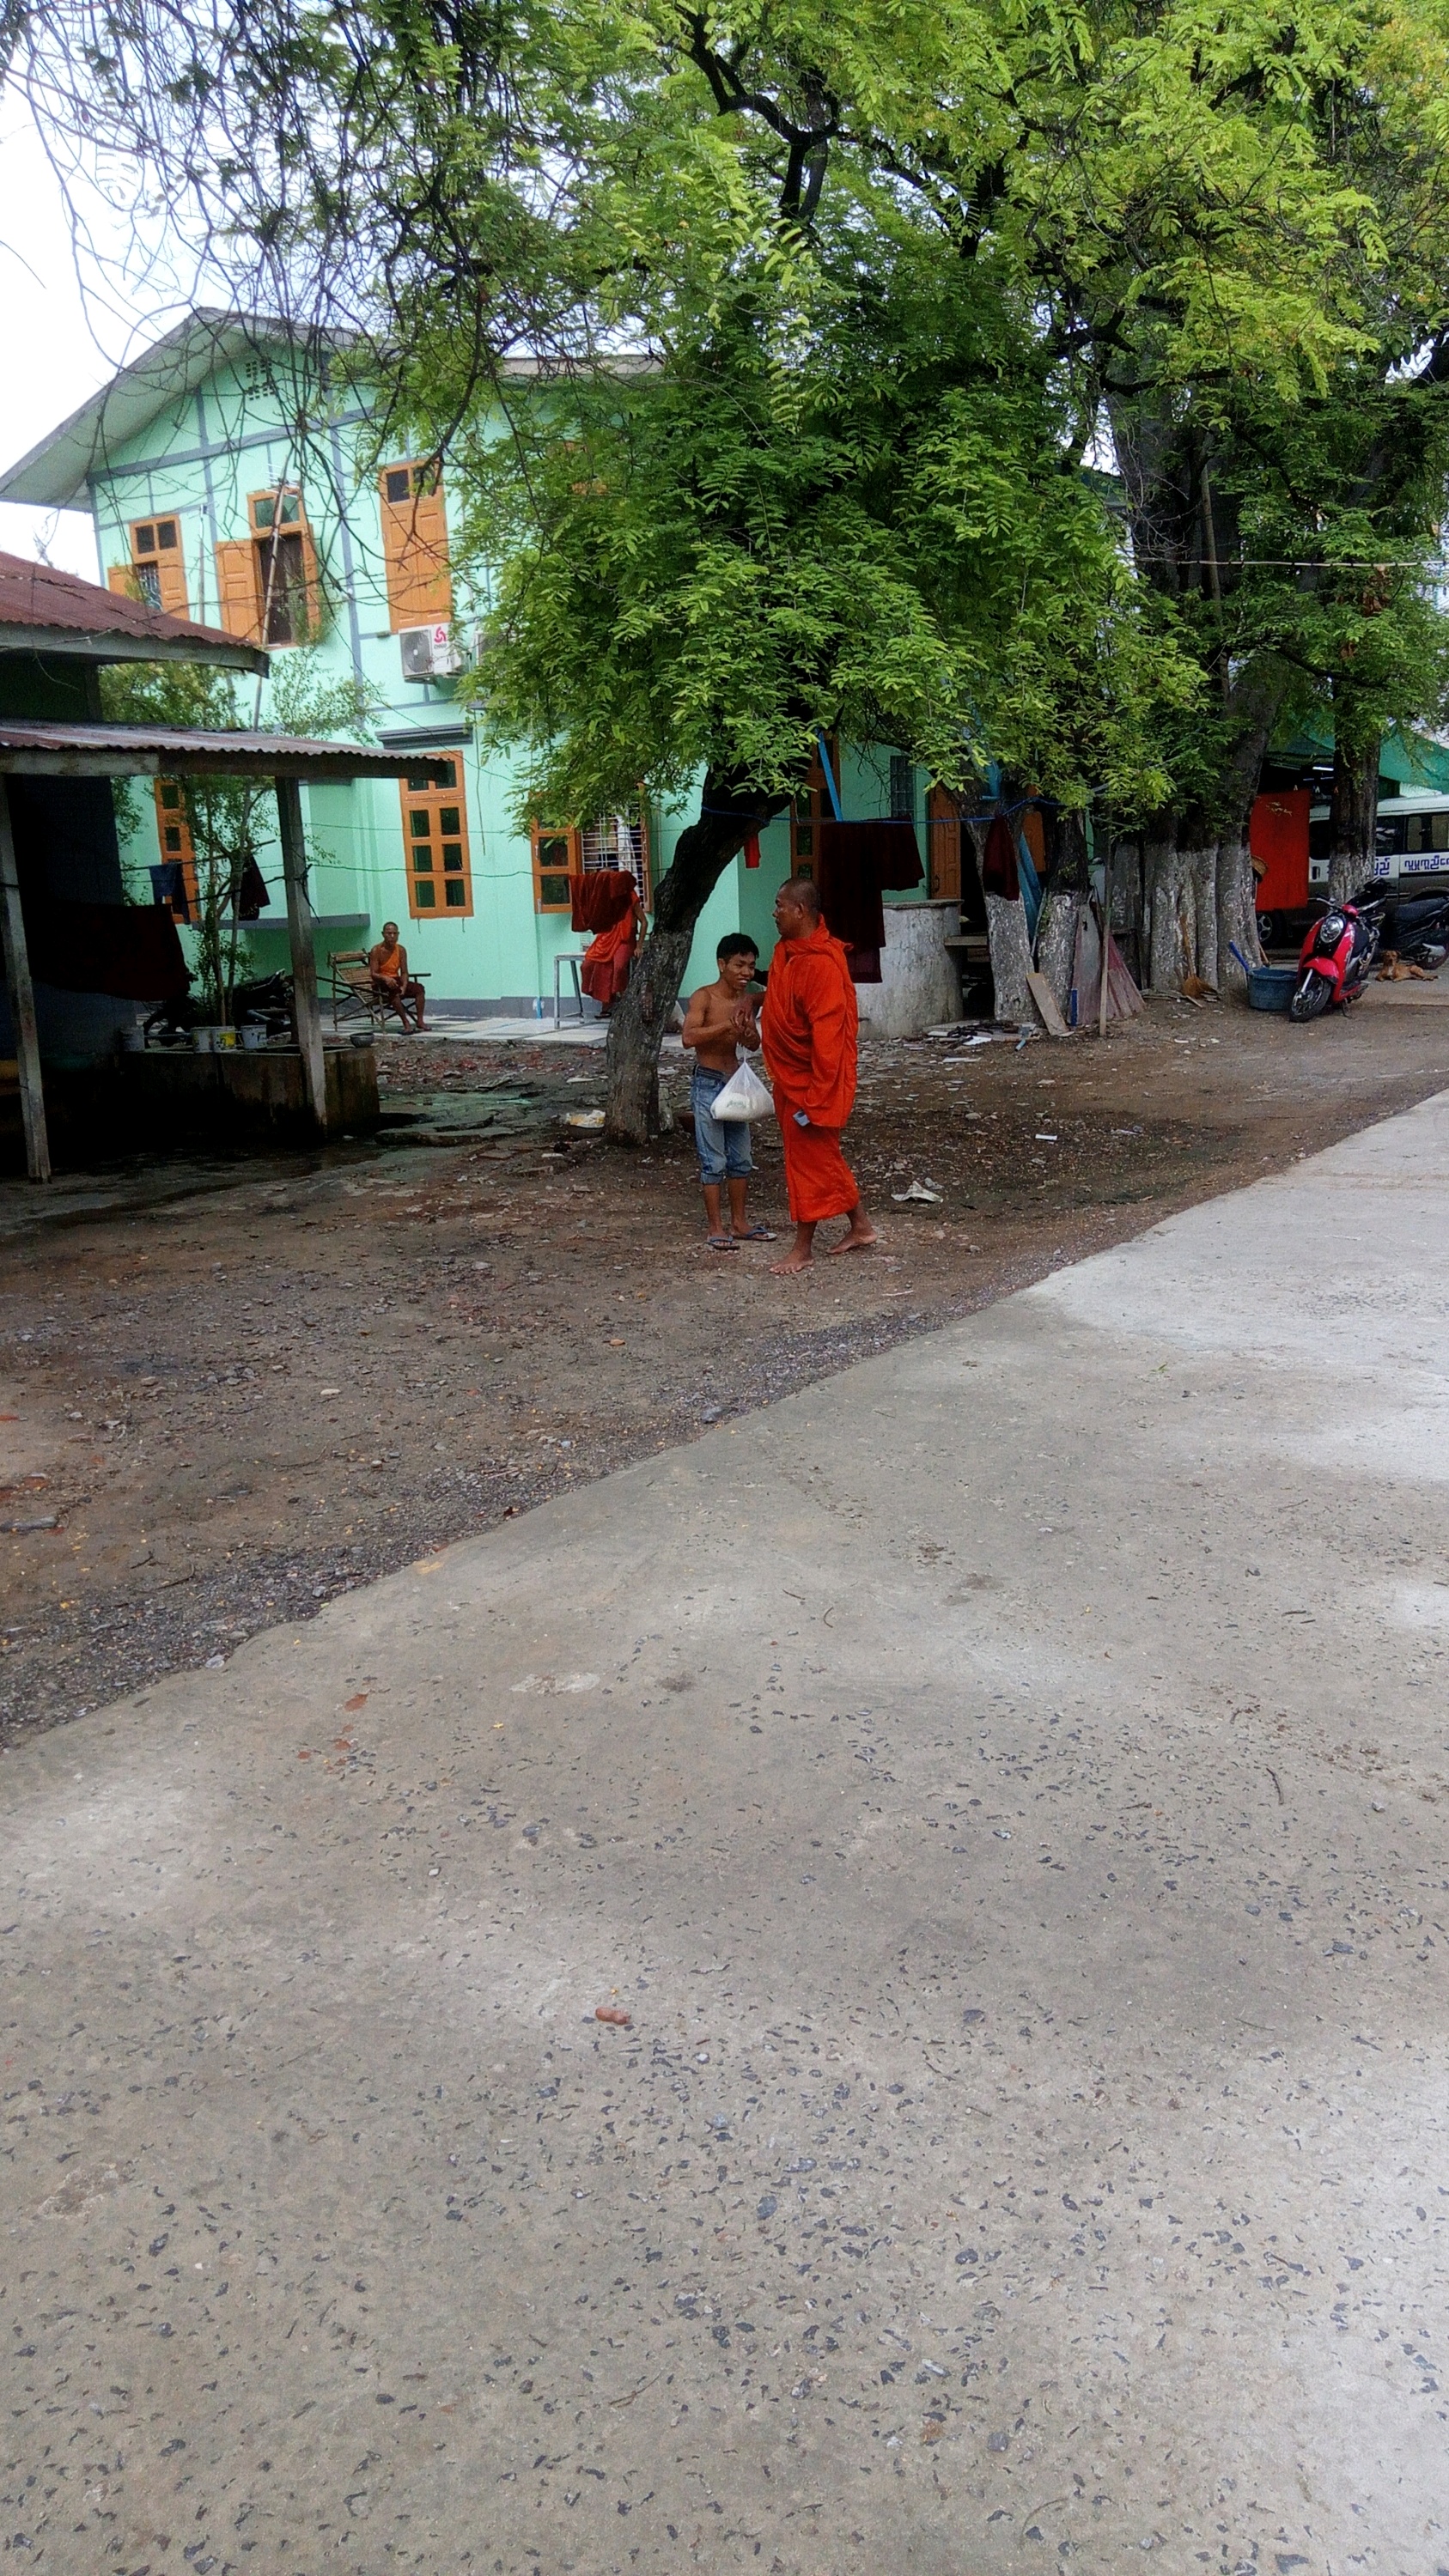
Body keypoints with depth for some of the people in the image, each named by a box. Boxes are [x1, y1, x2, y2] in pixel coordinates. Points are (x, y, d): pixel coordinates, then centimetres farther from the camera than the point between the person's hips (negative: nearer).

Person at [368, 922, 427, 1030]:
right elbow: (373, 974, -18)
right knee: (394, 991, -38)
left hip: (396, 981, 5)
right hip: (381, 984, -5)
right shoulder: (376, 951, -11)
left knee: (419, 988, -17)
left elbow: (404, 972, 0)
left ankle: (420, 1021, -20)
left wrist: (404, 986, -20)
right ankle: (406, 1023, -38)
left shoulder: (401, 950, 2)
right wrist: (385, 978, -38)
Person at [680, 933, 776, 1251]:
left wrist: (749, 1034, -11)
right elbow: (688, 1037, -27)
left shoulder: (750, 1000, 5)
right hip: (708, 1084, -6)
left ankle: (738, 1223, 22)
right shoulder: (704, 997, -14)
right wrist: (728, 1025, -32)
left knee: (741, 1158, 11)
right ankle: (715, 1227, 6)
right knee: (714, 1161, -2)